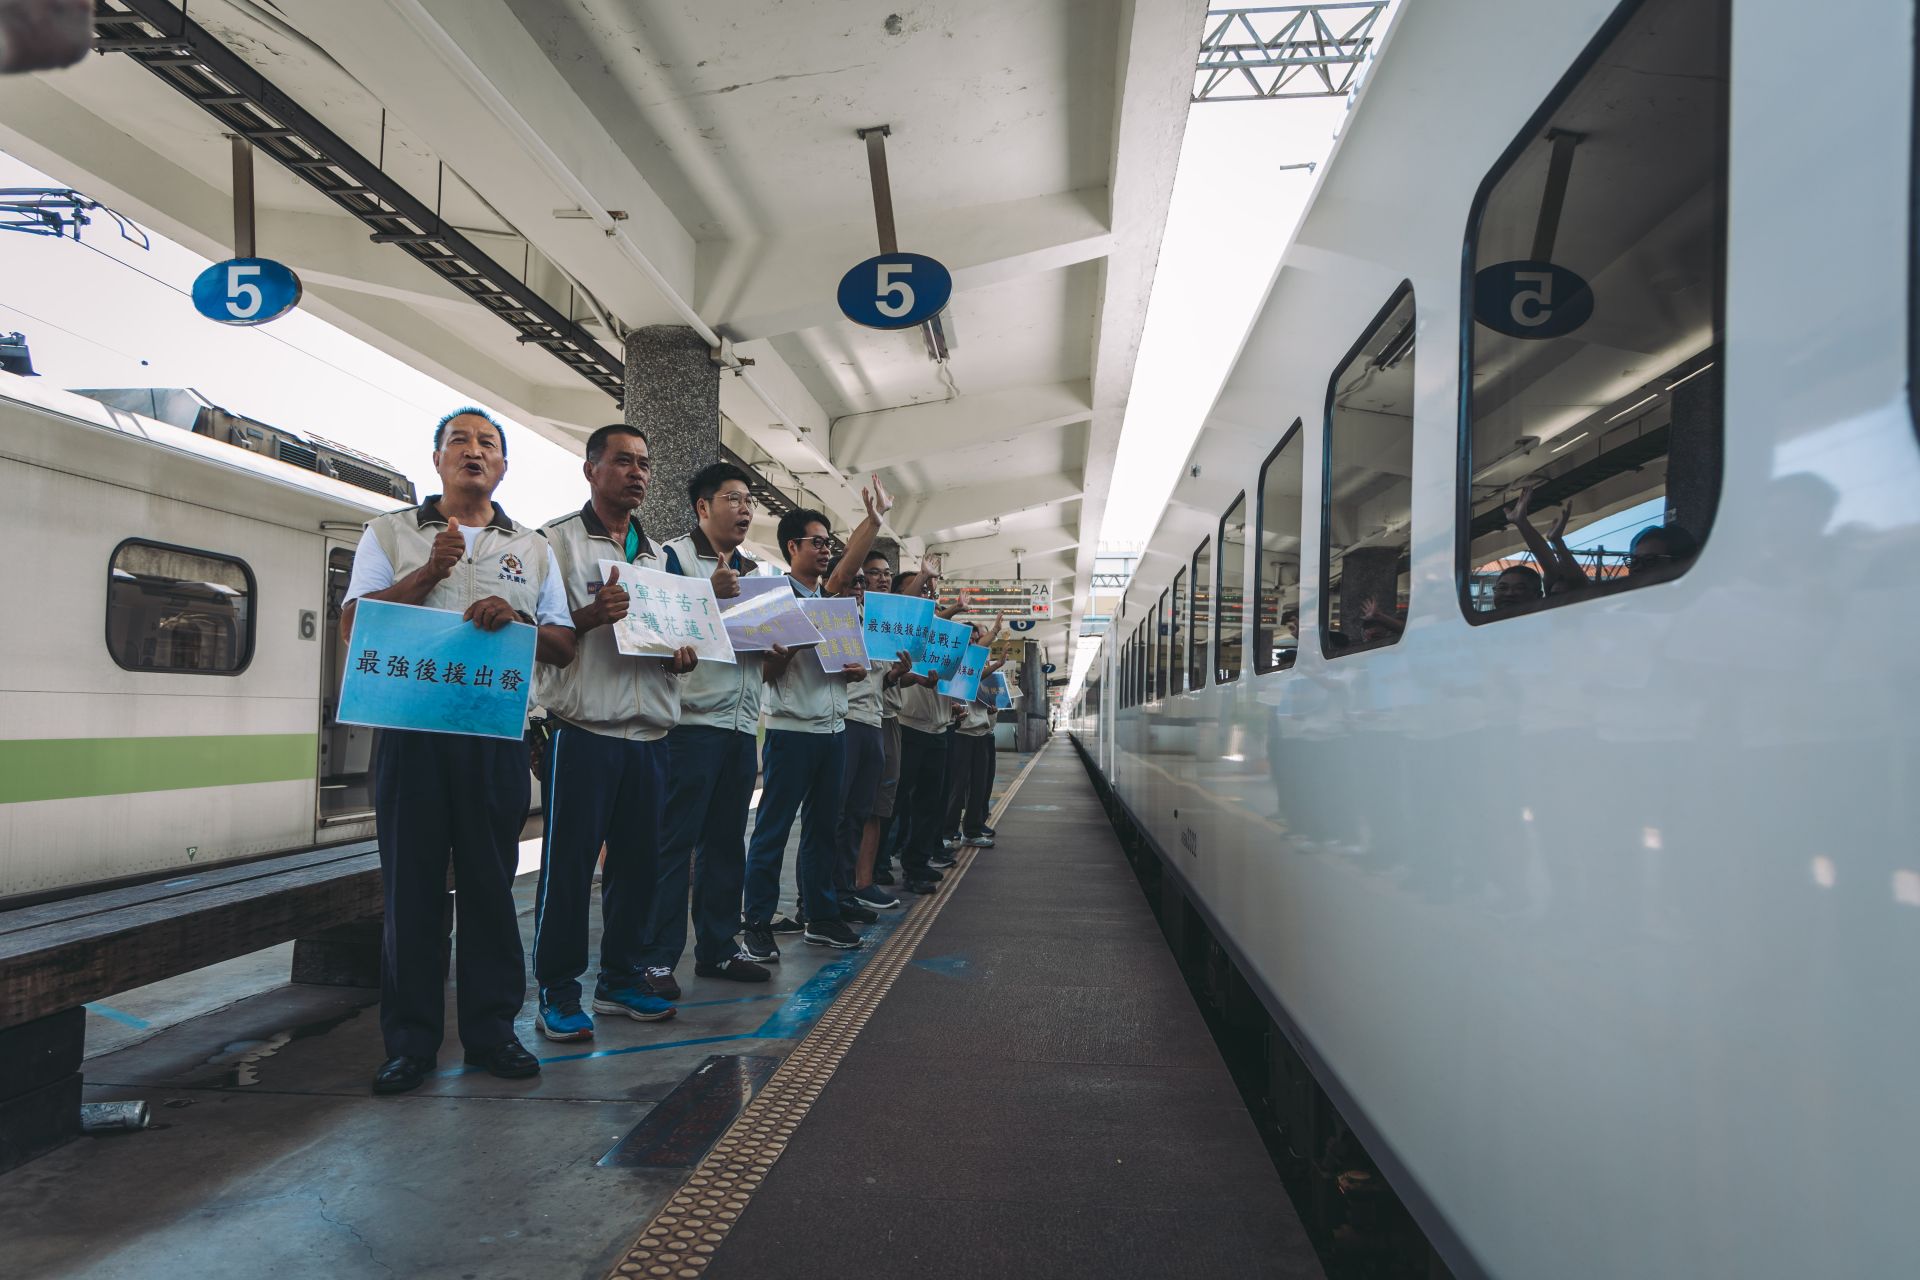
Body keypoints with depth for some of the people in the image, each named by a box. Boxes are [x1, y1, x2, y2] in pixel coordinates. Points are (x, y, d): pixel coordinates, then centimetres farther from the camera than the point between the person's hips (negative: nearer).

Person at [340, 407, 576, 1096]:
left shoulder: (533, 548, 16)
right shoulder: (391, 533, 12)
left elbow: (564, 646, 11)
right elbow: (353, 625, 1)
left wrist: (517, 619, -9)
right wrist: (428, 573, -10)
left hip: (497, 734, 1)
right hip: (411, 725, -1)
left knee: (491, 881, 5)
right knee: (411, 883, 2)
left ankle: (491, 1027, 15)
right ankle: (410, 1039, 12)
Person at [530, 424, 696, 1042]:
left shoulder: (655, 553, 19)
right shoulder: (558, 540, 0)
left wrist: (681, 654, 4)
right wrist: (589, 616, -24)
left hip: (649, 732, 6)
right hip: (584, 729, -6)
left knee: (638, 859, 10)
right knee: (568, 862, -1)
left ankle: (621, 979, 23)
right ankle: (558, 993, 10)